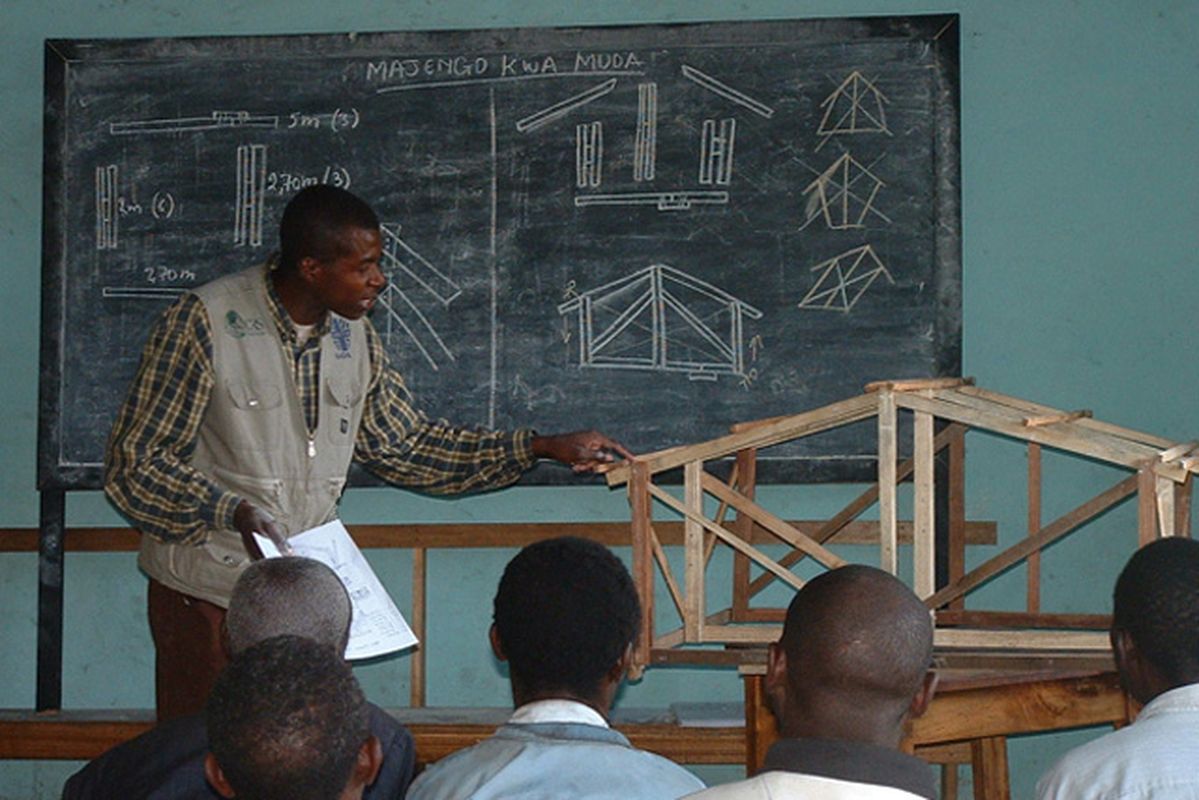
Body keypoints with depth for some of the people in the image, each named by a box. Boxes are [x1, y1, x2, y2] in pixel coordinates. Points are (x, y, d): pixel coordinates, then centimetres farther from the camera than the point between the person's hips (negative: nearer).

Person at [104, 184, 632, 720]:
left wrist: (541, 448, 10)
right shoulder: (205, 320, -13)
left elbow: (403, 445, 15)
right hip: (208, 593, -5)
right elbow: (135, 462, -12)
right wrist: (230, 512, -28)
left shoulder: (353, 334, 6)